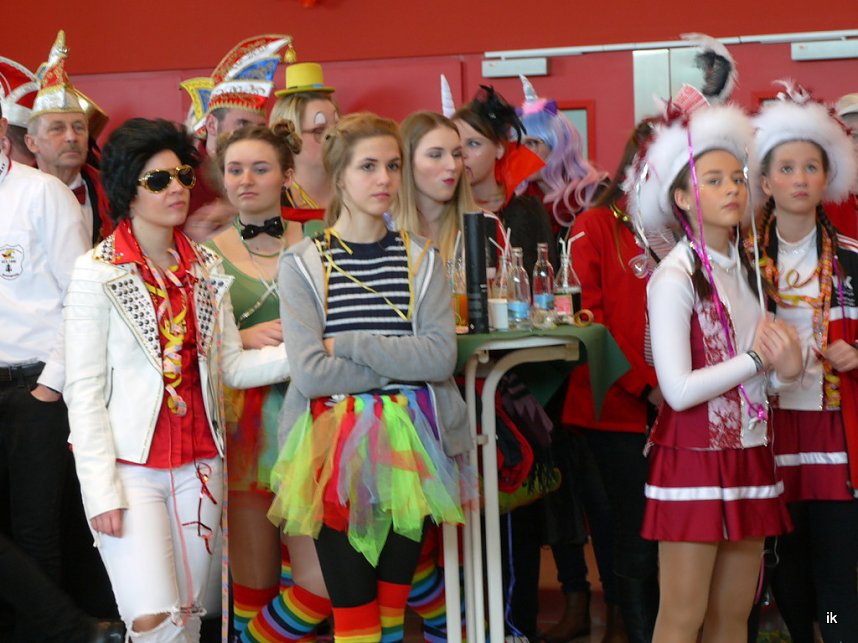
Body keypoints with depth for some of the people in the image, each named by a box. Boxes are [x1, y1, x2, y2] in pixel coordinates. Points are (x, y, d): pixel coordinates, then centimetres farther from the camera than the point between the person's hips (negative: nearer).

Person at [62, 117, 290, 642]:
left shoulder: (206, 268, 8)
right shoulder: (98, 273, -6)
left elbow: (231, 365, 7)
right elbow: (84, 390, -8)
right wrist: (101, 489, -13)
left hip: (198, 467, 5)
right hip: (130, 465, -5)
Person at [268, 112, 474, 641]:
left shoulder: (421, 259, 7)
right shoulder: (304, 264, 0)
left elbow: (442, 356, -9)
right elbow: (310, 373, -13)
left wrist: (349, 344, -12)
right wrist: (401, 366, -9)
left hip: (409, 444, 2)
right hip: (338, 446, -2)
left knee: (394, 600, 8)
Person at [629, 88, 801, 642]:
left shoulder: (747, 266, 11)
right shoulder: (675, 277, -12)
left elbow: (769, 366, 13)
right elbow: (679, 389, -18)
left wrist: (786, 363, -10)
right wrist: (759, 358, -10)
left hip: (749, 453, 7)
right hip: (695, 456, -7)